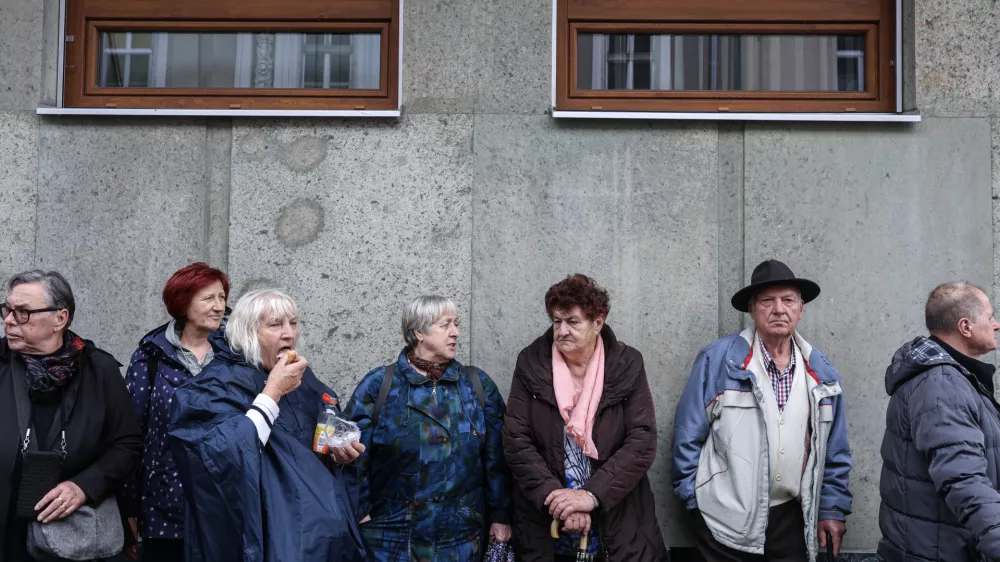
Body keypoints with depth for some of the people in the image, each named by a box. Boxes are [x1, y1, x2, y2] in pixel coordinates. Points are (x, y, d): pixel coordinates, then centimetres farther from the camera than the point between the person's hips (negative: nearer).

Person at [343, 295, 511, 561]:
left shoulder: (478, 385, 4)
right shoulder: (378, 385, -3)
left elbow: (496, 457, 5)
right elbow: (355, 455, -4)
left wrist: (500, 516, 3)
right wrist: (359, 514, -8)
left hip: (461, 537, 2)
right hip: (392, 536, -2)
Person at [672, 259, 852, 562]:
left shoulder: (821, 372, 6)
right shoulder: (718, 360, -8)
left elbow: (835, 452, 12)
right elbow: (688, 433, -5)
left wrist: (833, 509, 10)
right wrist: (694, 498, -5)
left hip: (792, 518, 4)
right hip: (726, 519, -3)